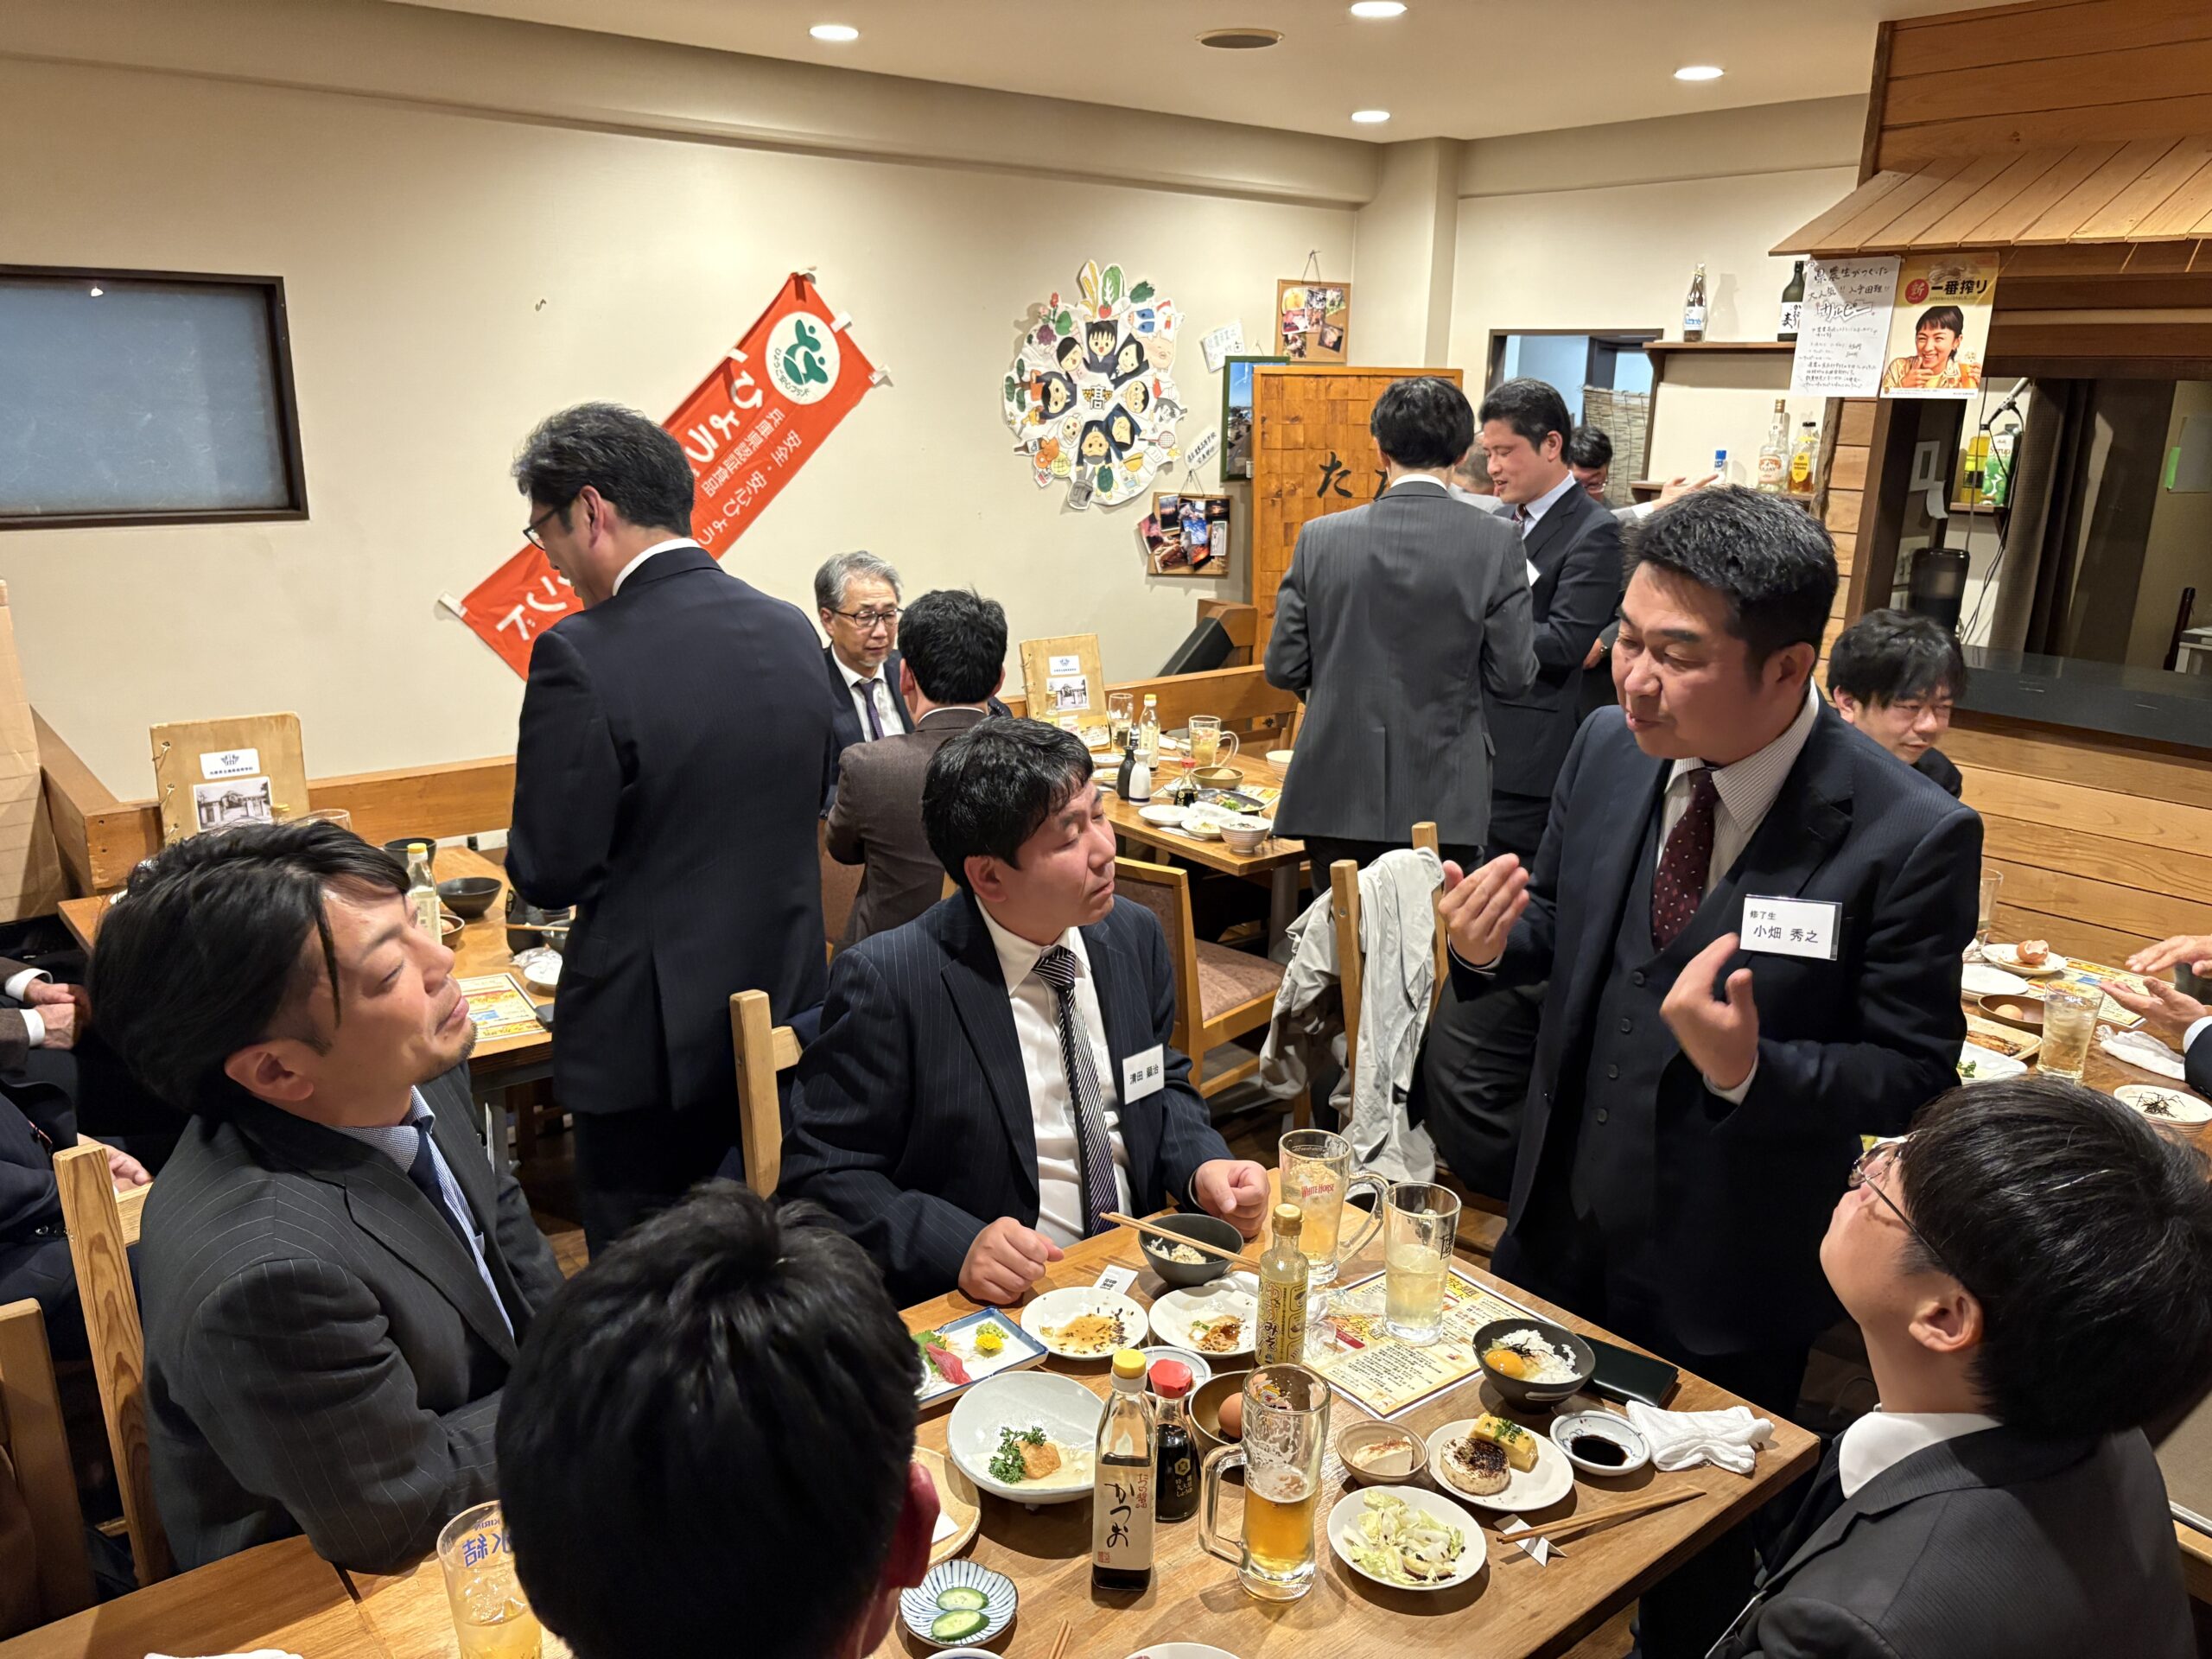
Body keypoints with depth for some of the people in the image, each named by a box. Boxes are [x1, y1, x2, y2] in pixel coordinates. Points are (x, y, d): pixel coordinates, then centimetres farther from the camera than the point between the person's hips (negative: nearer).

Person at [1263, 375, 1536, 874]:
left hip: (1337, 797, 1)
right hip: (1440, 803, -1)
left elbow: (1283, 668, 0)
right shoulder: (1495, 542, -7)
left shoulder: (1320, 537, -3)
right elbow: (1511, 676, -5)